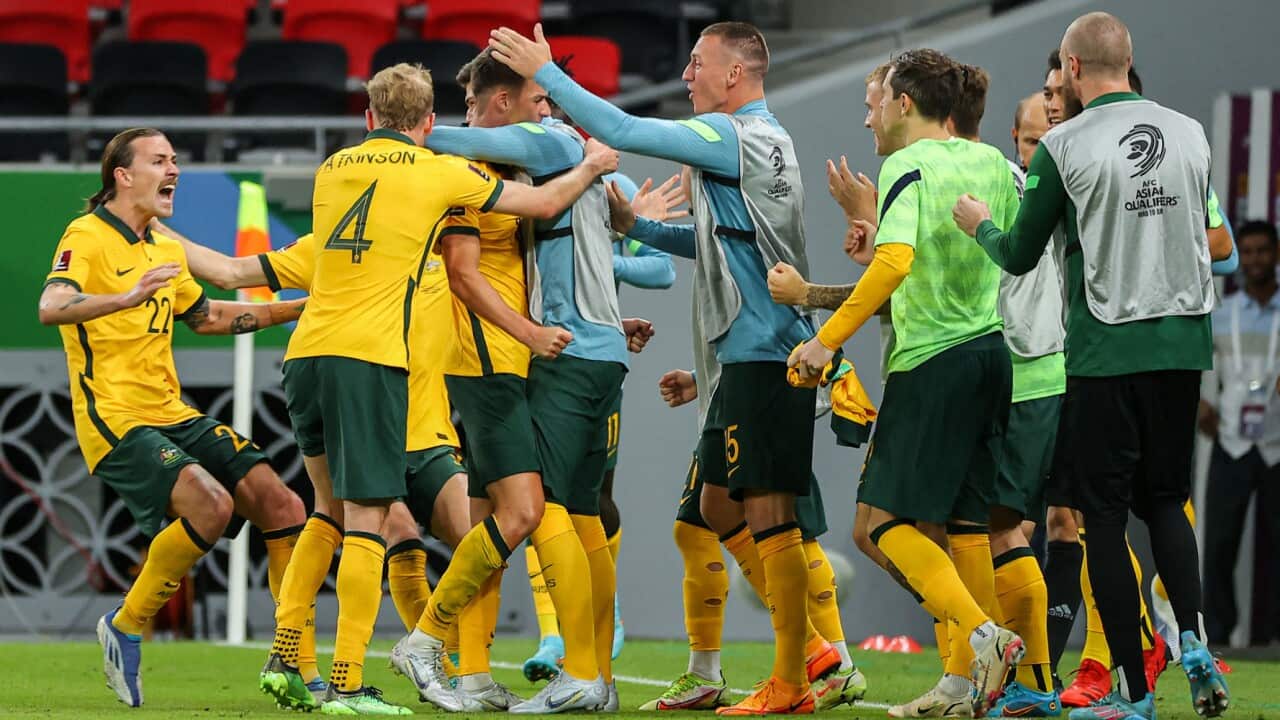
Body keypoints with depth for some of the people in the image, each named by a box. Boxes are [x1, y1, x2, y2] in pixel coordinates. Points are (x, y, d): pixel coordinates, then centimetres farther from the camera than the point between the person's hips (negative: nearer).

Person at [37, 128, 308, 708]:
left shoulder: (164, 250, 18)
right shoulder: (88, 237, -7)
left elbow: (204, 315, 36)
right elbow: (51, 307, -25)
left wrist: (295, 310, 31)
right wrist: (127, 297, -42)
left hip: (172, 415, 8)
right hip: (115, 420, -8)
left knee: (280, 506, -3)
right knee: (211, 503, -29)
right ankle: (125, 627, -10)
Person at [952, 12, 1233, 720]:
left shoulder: (1064, 146, -10)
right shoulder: (1190, 132, 4)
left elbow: (1019, 255, -1)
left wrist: (979, 223, 20)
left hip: (1106, 350, -4)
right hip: (1183, 343, 4)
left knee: (1104, 515, 4)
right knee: (1164, 500, 18)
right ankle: (1194, 642, -4)